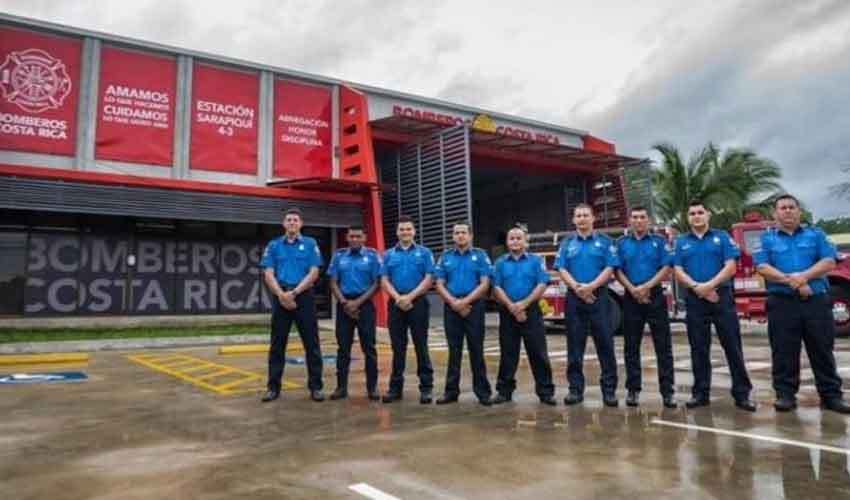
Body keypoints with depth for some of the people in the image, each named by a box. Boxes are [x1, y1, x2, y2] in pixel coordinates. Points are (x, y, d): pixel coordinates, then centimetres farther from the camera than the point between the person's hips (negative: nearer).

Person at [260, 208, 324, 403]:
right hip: (281, 298, 1)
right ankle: (273, 387, 15)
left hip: (304, 297, -1)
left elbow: (313, 273, -4)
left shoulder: (310, 244, 4)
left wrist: (294, 293, -13)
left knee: (311, 344, 1)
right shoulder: (273, 245, 9)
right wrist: (281, 294, -14)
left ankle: (315, 387, 9)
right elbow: (268, 274, 1)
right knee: (277, 344, 6)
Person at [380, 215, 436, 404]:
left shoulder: (424, 253, 5)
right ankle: (396, 387, 14)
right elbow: (384, 280, 4)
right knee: (398, 347, 7)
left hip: (418, 302, -2)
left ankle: (426, 387, 6)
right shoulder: (388, 254, 11)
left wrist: (410, 297, -14)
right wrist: (398, 298, -12)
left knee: (421, 346, 0)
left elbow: (429, 279, -4)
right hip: (396, 304, 2)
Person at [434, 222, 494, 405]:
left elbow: (485, 284, -5)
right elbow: (439, 285, 4)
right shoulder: (445, 256, 10)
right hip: (451, 308, 2)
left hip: (473, 306, -2)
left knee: (476, 350, 2)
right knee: (454, 351, 8)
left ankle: (482, 391, 10)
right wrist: (454, 302, -10)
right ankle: (451, 391, 15)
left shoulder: (480, 255, 3)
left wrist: (465, 301, -14)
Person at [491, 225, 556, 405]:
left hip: (531, 311, -1)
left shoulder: (536, 261, 6)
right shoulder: (500, 262, 10)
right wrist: (511, 306, -12)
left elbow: (542, 285, -4)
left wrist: (524, 304, -14)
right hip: (507, 313, 2)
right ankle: (505, 390, 16)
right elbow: (497, 288, 1)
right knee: (508, 354, 8)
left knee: (538, 353, 0)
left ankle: (545, 391, 7)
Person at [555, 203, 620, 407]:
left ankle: (609, 389, 5)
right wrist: (577, 287, -13)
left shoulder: (605, 242, 6)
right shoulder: (567, 243, 12)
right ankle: (575, 389, 11)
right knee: (574, 346, 4)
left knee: (605, 344, -2)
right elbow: (562, 270, 3)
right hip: (574, 298, 2)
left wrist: (591, 286, -15)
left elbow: (609, 269, -3)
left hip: (598, 297, -2)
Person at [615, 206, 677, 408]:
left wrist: (647, 286, -14)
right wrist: (633, 289, -12)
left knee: (663, 346, -2)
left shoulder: (659, 241, 7)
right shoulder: (621, 243, 9)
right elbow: (618, 271, 2)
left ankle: (667, 391, 2)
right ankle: (633, 390, 11)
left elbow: (666, 268, -2)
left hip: (655, 296, -1)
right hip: (631, 298, 1)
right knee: (631, 346, 4)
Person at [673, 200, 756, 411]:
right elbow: (678, 271, 3)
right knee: (699, 349, 6)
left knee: (733, 346, -1)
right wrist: (697, 287, -13)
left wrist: (709, 285, -17)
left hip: (722, 296, -2)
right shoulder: (682, 242, 10)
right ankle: (700, 393, 13)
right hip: (694, 300, 2)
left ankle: (742, 393, 7)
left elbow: (730, 266, -5)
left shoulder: (722, 237, 5)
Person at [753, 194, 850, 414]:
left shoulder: (815, 234, 13)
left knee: (823, 350, 6)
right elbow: (762, 267, -4)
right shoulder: (766, 238, 9)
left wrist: (804, 276, -16)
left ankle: (831, 394, 14)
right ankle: (785, 394, 9)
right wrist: (790, 281, -16)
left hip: (817, 301, 1)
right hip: (782, 303, -1)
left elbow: (829, 261, 0)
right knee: (784, 352, 2)